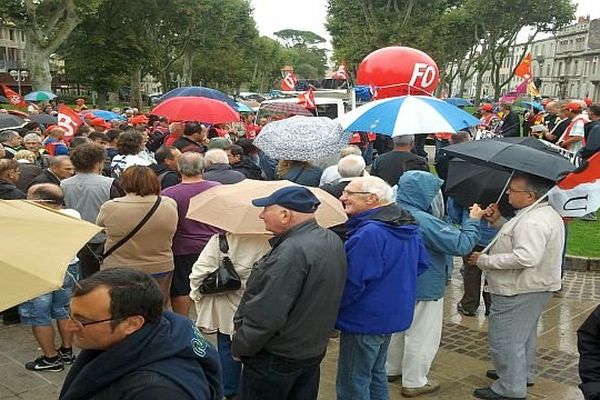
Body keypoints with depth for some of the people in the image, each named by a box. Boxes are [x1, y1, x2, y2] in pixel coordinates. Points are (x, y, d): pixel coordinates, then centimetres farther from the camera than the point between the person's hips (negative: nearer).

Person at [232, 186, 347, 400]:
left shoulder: (291, 251, -29)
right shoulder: (333, 241, 1)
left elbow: (266, 314, -28)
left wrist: (239, 347, -15)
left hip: (275, 357, -9)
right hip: (314, 349, 9)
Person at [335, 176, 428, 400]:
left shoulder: (368, 234, -26)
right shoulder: (408, 227, 3)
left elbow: (352, 284, -25)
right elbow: (421, 265, 14)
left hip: (364, 320, -9)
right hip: (394, 313, 10)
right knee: (375, 374, 25)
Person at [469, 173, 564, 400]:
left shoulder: (532, 222, -27)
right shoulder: (547, 213, 8)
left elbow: (526, 257, -37)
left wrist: (484, 260, -28)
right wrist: (498, 221, 3)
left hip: (518, 292, -11)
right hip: (536, 287, 11)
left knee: (505, 340, 1)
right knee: (525, 334, 26)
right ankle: (524, 374, 43)